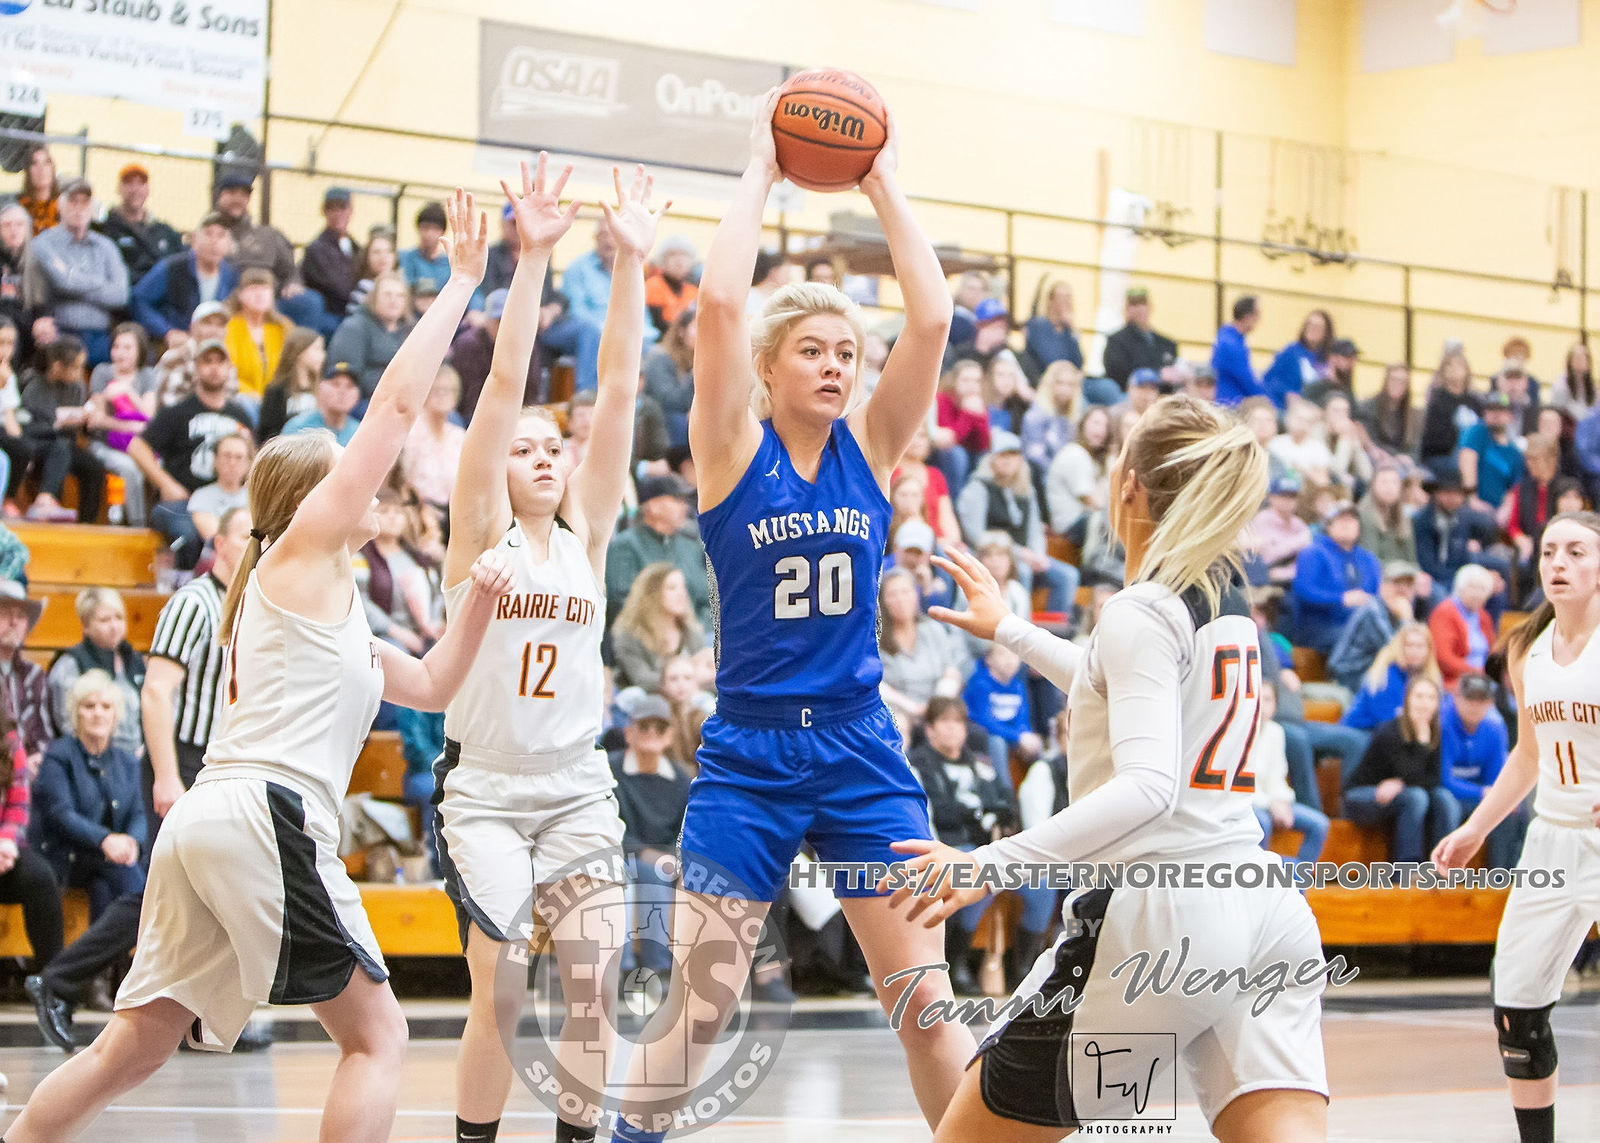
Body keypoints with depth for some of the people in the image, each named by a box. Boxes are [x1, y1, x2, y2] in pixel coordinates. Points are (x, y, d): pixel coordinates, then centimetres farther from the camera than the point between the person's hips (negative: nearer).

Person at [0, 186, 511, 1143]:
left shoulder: (329, 609, 28)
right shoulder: (303, 546, 4)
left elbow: (432, 685, 32)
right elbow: (398, 405, -2)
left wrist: (477, 606, 17)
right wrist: (463, 281, 2)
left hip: (206, 821, 9)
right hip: (266, 814, -9)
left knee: (134, 1048, 8)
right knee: (378, 1036, -5)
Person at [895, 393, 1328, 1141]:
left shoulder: (1142, 611, -8)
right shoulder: (1227, 597, 17)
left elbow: (1148, 785, -22)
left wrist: (994, 863, -30)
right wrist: (1006, 628, 49)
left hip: (1156, 916, -8)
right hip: (1267, 911, 8)